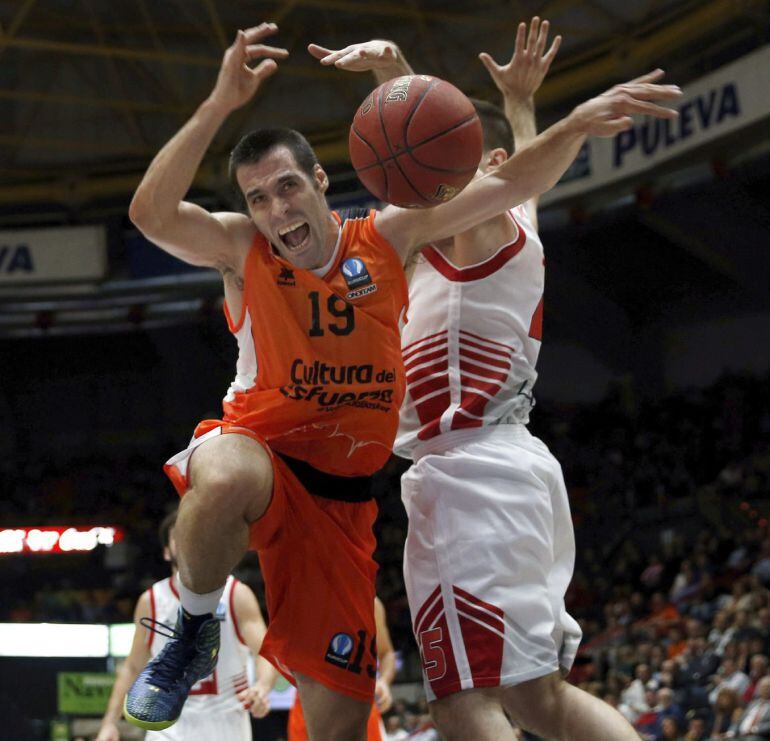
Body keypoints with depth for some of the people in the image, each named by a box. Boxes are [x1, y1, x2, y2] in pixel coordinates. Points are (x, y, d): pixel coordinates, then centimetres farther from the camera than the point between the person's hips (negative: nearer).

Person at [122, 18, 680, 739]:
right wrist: (221, 104, -36)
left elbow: (506, 186, -5)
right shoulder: (240, 248, -7)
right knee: (226, 481, -44)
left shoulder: (386, 236, 0)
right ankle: (194, 627, -16)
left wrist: (575, 125, -24)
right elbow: (151, 214, -27)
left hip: (340, 497, 3)